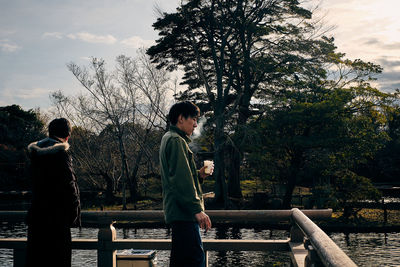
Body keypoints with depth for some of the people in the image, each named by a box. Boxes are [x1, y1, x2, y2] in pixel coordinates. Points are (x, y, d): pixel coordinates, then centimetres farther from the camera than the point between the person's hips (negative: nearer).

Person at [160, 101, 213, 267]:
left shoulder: (169, 139, 23)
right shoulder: (176, 140, -10)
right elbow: (181, 179, -20)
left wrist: (198, 175, 11)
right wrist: (197, 209, -22)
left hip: (177, 211, 11)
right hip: (183, 212, -11)